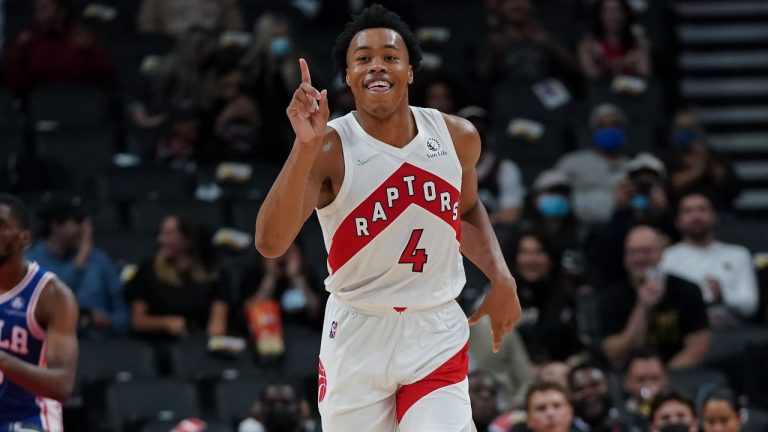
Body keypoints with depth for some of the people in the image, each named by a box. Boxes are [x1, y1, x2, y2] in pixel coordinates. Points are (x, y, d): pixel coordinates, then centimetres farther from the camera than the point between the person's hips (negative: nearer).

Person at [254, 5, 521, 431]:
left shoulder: (457, 137, -2)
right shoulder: (330, 148, -14)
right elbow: (270, 243, -28)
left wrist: (501, 277, 5)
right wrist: (305, 146, -37)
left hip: (436, 335, 2)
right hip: (357, 336, -2)